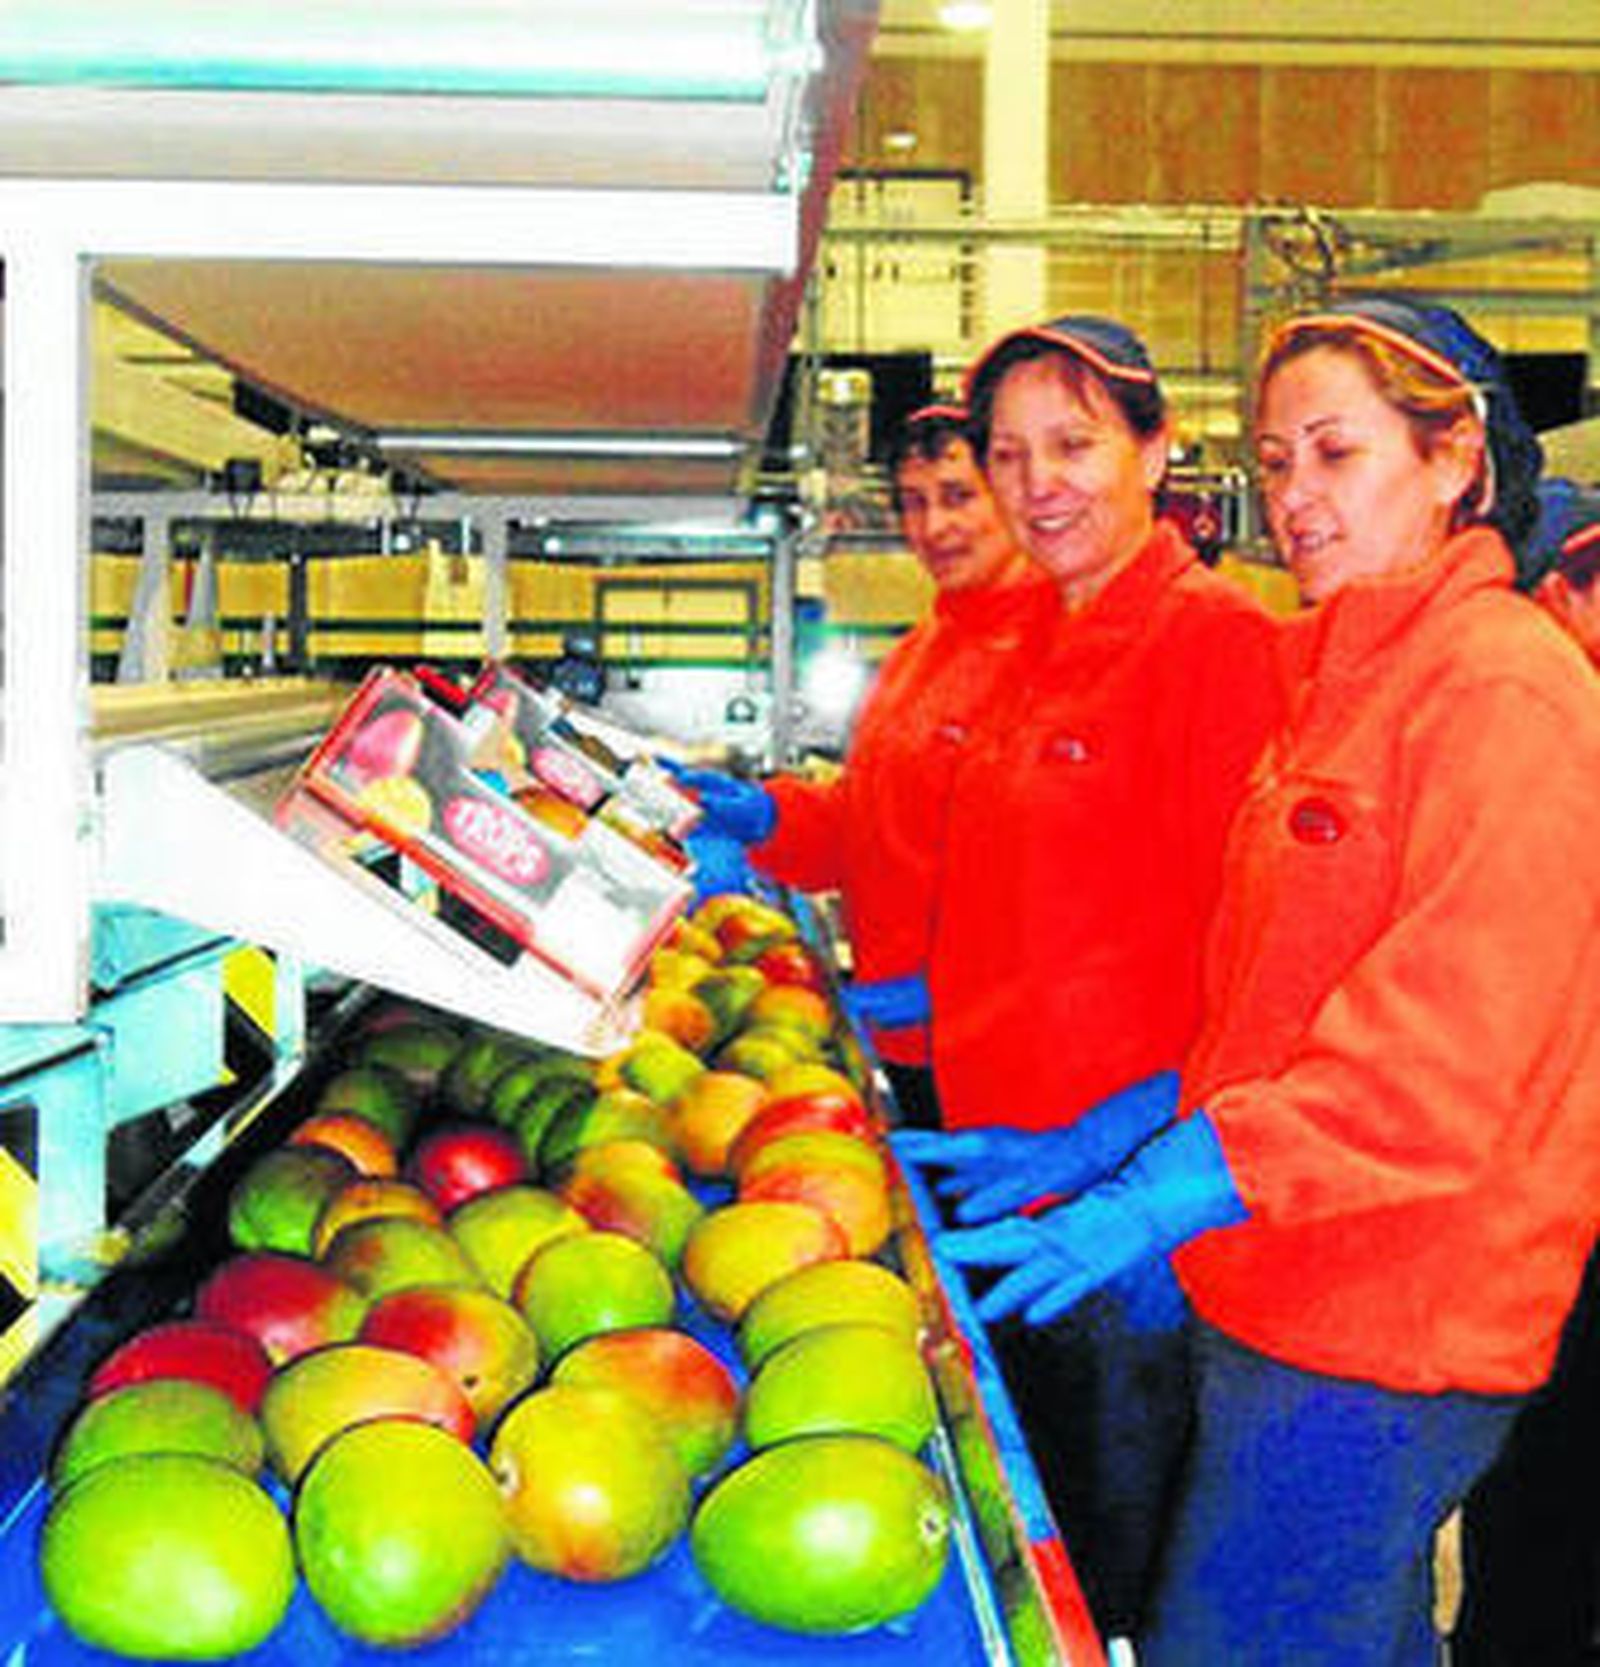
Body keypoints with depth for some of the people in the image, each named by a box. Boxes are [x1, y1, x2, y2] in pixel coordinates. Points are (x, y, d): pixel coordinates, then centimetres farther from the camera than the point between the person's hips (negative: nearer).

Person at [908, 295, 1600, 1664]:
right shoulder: (1346, 685, 16)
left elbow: (1449, 1050, -23)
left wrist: (1167, 1193, -26)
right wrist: (1107, 1147, 11)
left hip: (1372, 1339, -9)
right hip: (1286, 1301, 9)